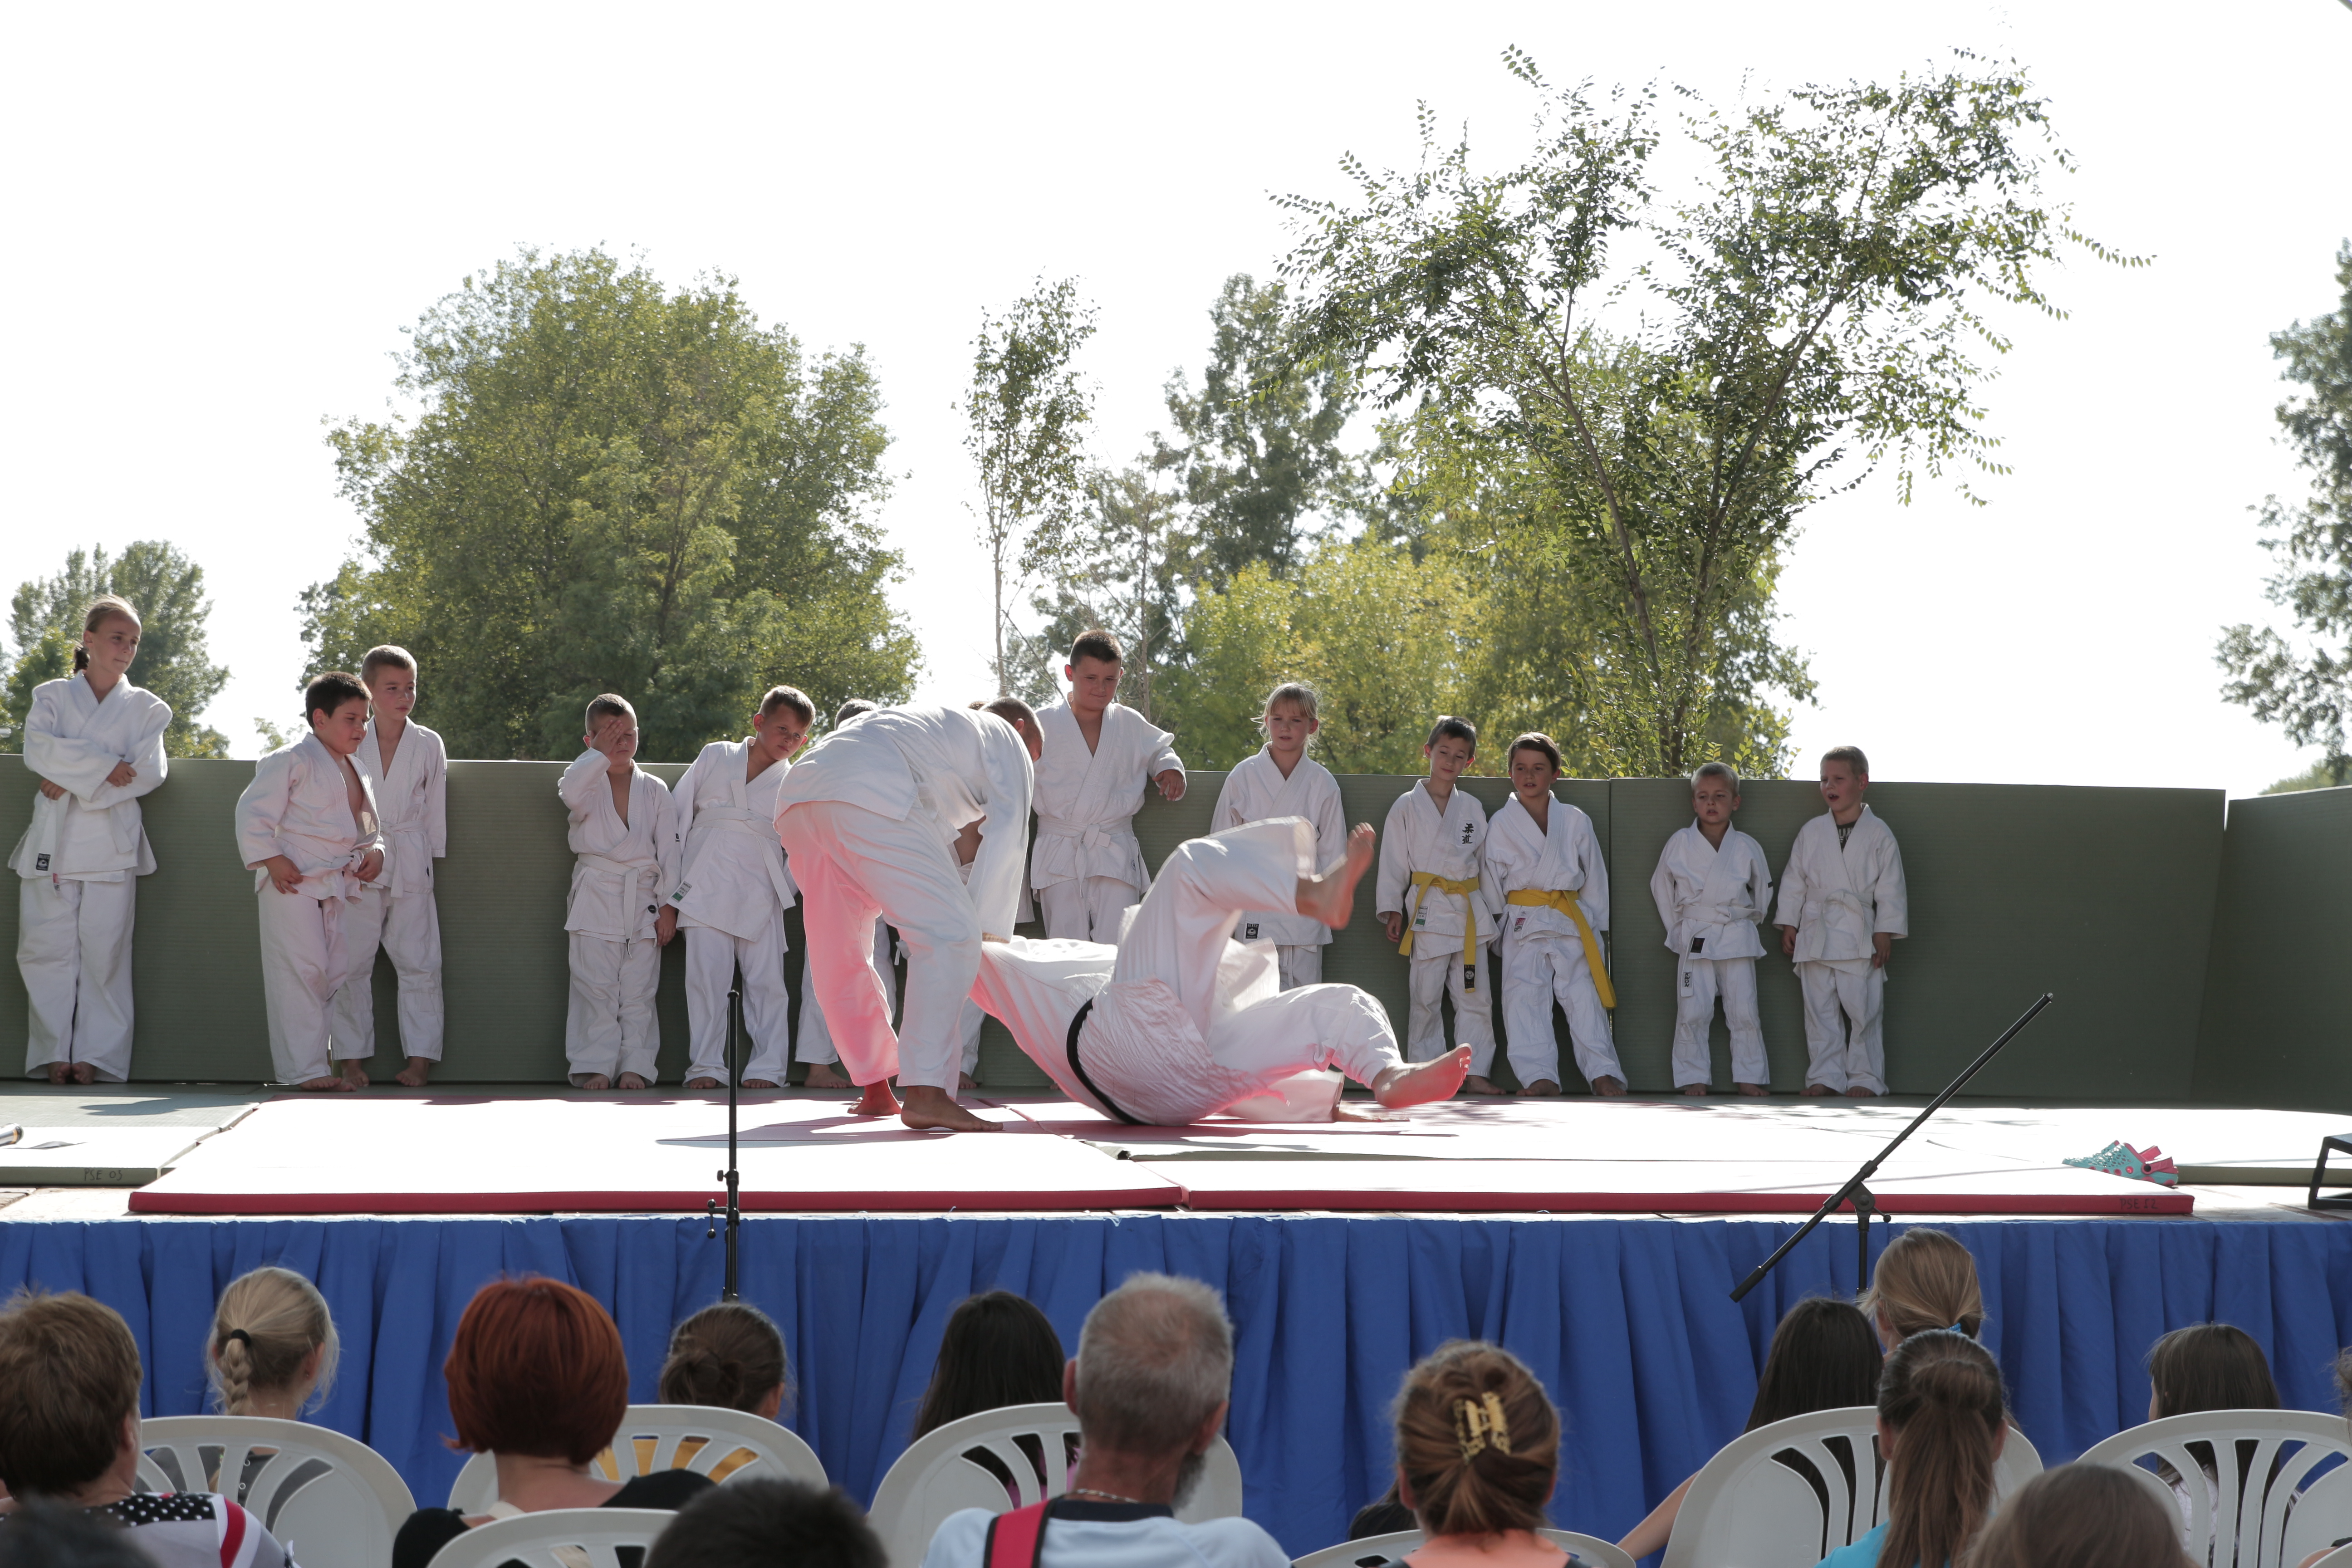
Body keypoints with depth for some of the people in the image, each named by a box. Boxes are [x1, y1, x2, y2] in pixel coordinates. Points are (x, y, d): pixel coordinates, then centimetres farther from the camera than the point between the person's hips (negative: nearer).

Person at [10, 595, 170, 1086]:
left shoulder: (145, 708, 11)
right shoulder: (52, 696, 11)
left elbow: (148, 772, -3)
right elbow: (38, 750, -6)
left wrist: (76, 784, -9)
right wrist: (104, 766, -14)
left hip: (112, 842, 0)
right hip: (53, 838, 0)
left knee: (105, 949, -6)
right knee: (48, 948, -5)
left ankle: (97, 1055, -2)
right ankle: (53, 1054, -1)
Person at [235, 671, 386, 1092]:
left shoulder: (356, 770, 18)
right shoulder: (291, 761, -7)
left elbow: (372, 823, 27)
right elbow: (253, 812, -10)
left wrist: (376, 851, 7)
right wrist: (271, 860, -16)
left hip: (342, 884, 8)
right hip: (294, 883, -7)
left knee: (341, 974, 6)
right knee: (301, 973, -8)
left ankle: (341, 1060, 12)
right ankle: (304, 1068, -5)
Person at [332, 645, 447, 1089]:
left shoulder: (429, 745, 4)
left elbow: (435, 808, 8)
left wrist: (428, 856, 3)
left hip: (410, 865, 0)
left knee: (418, 962, -2)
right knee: (352, 962, 1)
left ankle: (420, 1056, 3)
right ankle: (353, 1056, 8)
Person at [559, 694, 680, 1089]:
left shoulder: (654, 790, 11)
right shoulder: (586, 781, 7)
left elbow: (669, 848, 8)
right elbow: (572, 794, -20)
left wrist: (669, 906, 2)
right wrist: (599, 754, -12)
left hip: (643, 898, 1)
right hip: (595, 899, -1)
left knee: (639, 990, 1)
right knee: (596, 987, -5)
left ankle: (636, 1065, 4)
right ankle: (596, 1065, -1)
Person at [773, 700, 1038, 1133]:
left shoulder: (940, 727, 44)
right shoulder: (1006, 738, 23)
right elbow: (1006, 836, 9)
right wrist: (985, 934, 6)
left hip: (797, 796, 9)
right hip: (869, 799, -9)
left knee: (840, 959, 18)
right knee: (950, 935, -10)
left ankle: (875, 1088, 27)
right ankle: (925, 1093, -21)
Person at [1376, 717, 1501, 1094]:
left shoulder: (1472, 808, 12)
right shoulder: (1408, 805, 2)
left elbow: (1486, 861, 17)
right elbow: (1393, 861, 1)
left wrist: (1490, 908, 14)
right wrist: (1392, 909, -5)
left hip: (1470, 912, 3)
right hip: (1427, 911, -3)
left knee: (1475, 998, 3)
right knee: (1426, 998, -4)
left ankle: (1476, 1073, 7)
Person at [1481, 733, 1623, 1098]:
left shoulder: (1576, 821, 7)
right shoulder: (1501, 824, 5)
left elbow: (1594, 877, 12)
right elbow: (1492, 884, 8)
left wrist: (1593, 926, 9)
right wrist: (1495, 932, 4)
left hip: (1572, 924, 1)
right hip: (1523, 927, -1)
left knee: (1585, 999, -4)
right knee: (1526, 1000, -10)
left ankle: (1604, 1074, -3)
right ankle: (1539, 1078, -12)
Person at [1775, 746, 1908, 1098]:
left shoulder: (1878, 835, 1)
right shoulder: (1811, 833, 8)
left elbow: (1890, 888, 1)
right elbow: (1793, 881, 12)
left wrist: (1885, 933, -4)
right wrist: (1788, 926, 7)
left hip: (1859, 937, -3)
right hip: (1816, 934, 3)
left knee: (1863, 1009, -2)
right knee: (1820, 1009, 3)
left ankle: (1865, 1078, 5)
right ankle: (1825, 1075, 9)